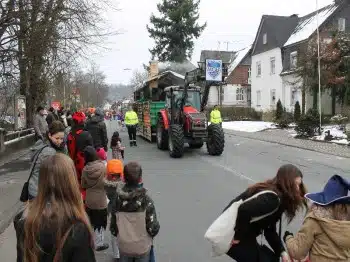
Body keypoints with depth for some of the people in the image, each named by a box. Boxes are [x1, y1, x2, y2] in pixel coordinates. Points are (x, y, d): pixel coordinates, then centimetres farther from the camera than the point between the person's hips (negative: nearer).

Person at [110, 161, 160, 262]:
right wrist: (153, 232, 5)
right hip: (142, 246, -2)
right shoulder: (146, 200, -20)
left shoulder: (118, 199, -12)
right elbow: (152, 227, -17)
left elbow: (113, 227, -5)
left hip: (124, 246, 2)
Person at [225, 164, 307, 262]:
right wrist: (238, 237, -25)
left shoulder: (279, 197, 6)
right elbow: (244, 210, -39)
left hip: (241, 235, 9)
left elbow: (269, 230, 6)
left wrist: (282, 251, -2)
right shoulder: (272, 199, -25)